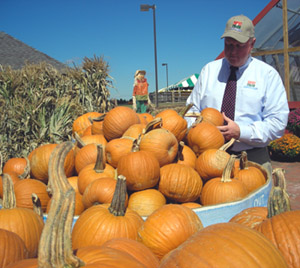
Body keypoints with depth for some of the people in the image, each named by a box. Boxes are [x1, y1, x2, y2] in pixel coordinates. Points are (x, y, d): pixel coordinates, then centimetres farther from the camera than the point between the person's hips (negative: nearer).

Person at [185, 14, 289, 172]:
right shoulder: (209, 70, 11)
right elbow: (192, 109, 12)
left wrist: (240, 132, -17)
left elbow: (278, 123, -4)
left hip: (252, 158, -1)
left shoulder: (268, 74, 3)